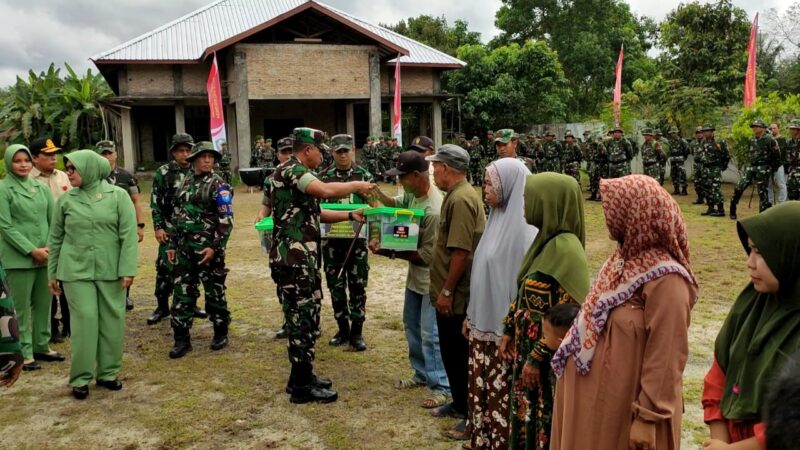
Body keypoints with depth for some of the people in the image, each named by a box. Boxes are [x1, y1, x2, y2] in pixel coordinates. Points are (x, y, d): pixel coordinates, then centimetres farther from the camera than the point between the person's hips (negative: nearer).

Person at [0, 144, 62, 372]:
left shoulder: (41, 187, 10)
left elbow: (53, 220, 11)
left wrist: (50, 248, -3)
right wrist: (32, 250, -13)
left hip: (45, 256, 5)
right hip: (19, 258, -4)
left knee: (43, 304, 11)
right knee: (21, 308, 2)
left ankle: (42, 346, 22)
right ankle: (24, 353, 11)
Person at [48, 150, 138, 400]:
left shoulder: (118, 195, -2)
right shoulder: (66, 199, 4)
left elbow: (129, 235, -5)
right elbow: (55, 238, 11)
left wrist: (127, 269, -11)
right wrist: (52, 273, 11)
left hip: (110, 270, 0)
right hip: (76, 271, 0)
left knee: (112, 321, 5)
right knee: (84, 320, -2)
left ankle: (108, 372, 19)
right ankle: (81, 378, 10)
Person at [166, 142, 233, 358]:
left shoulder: (219, 185, -7)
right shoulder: (185, 182, 12)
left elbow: (226, 221, -13)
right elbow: (177, 215, 17)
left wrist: (215, 247, -19)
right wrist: (172, 244, 13)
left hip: (207, 248, -6)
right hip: (184, 248, 6)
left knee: (214, 292, 5)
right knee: (182, 293, 6)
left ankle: (221, 333, 22)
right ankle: (182, 339, 14)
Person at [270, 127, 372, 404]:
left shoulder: (298, 174, 19)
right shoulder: (291, 170, -15)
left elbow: (315, 214, 22)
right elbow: (326, 191, -32)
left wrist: (351, 215, 14)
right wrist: (356, 186, -15)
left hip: (302, 259, 11)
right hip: (294, 259, -11)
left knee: (304, 318, 17)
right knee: (303, 320, -3)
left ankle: (301, 377, 27)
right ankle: (302, 387, 7)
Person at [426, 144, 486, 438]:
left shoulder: (461, 199, -21)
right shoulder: (457, 195, 12)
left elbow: (461, 251, -26)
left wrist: (446, 291, -21)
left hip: (457, 296, -10)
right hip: (451, 293, 10)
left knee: (461, 355, 2)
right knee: (451, 352, 20)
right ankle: (459, 404, 35)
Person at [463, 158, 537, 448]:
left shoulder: (524, 226, -19)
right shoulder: (497, 218, 8)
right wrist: (471, 314, 17)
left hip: (504, 328, -8)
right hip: (484, 322, 8)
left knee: (501, 395, 5)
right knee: (480, 388, 18)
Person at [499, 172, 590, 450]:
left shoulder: (565, 248, -22)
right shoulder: (545, 239, 5)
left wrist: (537, 357, -18)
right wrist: (508, 331, 12)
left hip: (548, 357, -8)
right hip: (526, 345, 8)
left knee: (544, 420, 7)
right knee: (526, 414, 19)